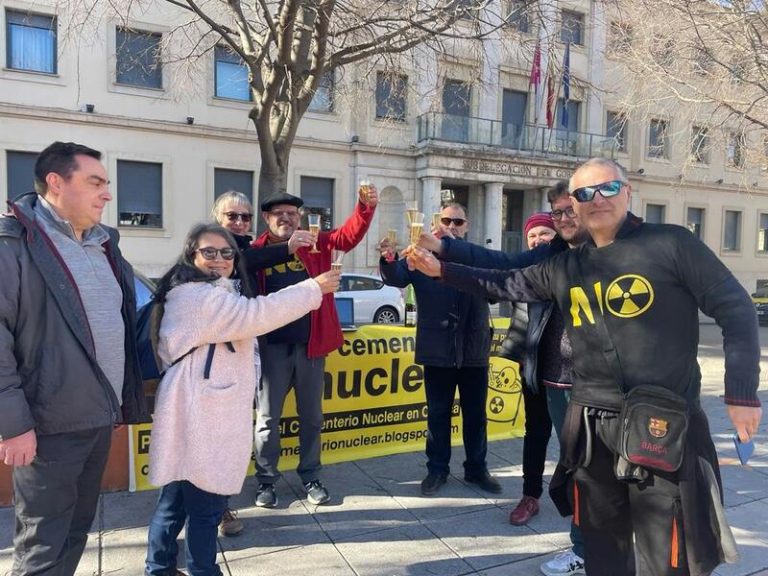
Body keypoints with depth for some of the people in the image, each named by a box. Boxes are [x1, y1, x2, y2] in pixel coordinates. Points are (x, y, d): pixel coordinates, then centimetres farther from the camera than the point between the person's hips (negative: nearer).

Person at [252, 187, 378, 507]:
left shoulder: (316, 244, 6)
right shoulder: (255, 251, 0)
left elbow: (349, 236, -8)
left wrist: (366, 207, -22)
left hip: (311, 343, 2)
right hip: (272, 346, -2)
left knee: (311, 416, 13)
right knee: (268, 417, 8)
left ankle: (310, 477, 29)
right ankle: (266, 480, 24)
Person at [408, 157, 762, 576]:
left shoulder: (670, 244, -4)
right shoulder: (564, 267, 10)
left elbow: (735, 309, -3)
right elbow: (505, 284, 17)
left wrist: (741, 392, -8)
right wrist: (441, 269, 11)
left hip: (664, 425, -4)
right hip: (592, 427, 5)